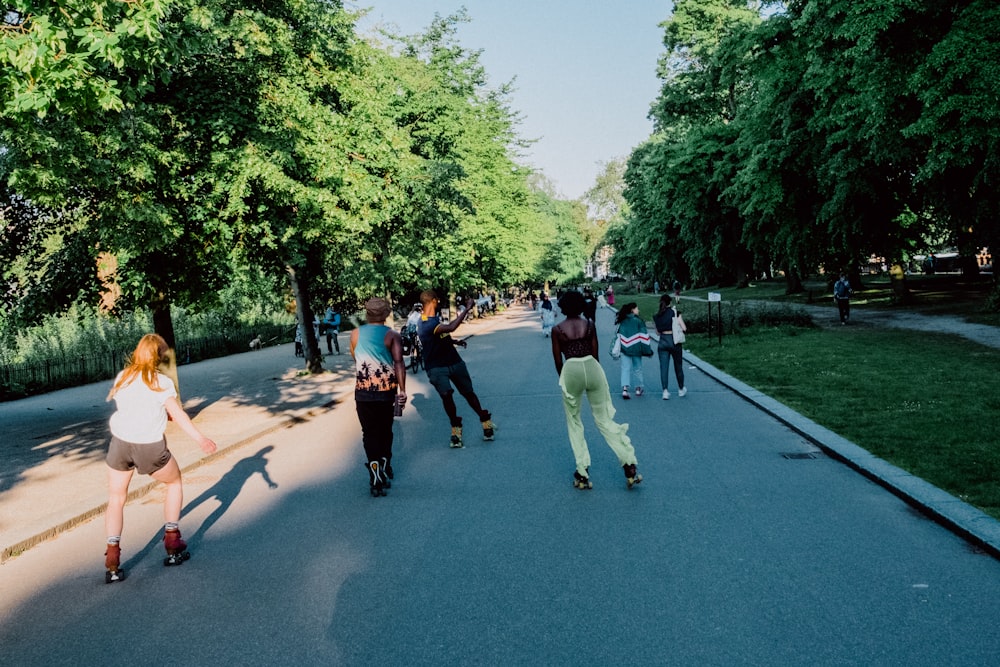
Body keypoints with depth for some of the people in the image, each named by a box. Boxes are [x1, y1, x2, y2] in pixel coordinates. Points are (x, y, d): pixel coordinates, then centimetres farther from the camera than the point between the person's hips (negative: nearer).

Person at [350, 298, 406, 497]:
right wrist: (402, 391, -17)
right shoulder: (393, 335, -3)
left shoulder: (355, 334, 5)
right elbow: (399, 363, -14)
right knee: (385, 432, 17)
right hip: (387, 390, 0)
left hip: (363, 391, 0)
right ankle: (385, 472, 26)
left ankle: (376, 478, -10)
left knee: (370, 434, 2)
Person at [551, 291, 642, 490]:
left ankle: (582, 474, 12)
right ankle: (630, 467, 8)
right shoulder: (589, 325, 6)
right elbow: (595, 354, 9)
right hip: (592, 367, 2)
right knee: (604, 419, 11)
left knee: (574, 423, 14)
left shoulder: (557, 330, 2)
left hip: (571, 371, -2)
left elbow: (558, 361, 4)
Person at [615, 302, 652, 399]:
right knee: (637, 368, 12)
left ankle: (625, 389, -14)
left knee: (625, 368, 2)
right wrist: (647, 349, -6)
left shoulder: (622, 321, 5)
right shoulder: (638, 320, -7)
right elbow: (643, 336, -10)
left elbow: (619, 335, 7)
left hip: (625, 348, 3)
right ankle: (638, 389, 24)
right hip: (636, 348, -3)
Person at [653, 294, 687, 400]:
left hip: (662, 342, 2)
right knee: (678, 366, 14)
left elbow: (658, 332, 10)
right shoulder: (675, 313, -6)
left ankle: (665, 391, -7)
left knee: (663, 367, 2)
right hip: (674, 341, -2)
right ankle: (681, 389, 28)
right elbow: (684, 328, -8)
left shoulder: (656, 316, 3)